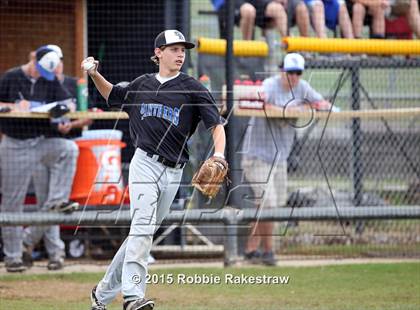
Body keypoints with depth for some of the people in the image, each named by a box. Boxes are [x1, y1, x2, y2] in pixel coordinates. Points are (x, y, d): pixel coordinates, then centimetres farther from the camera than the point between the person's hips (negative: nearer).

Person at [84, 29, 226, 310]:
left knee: (142, 234, 6)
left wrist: (219, 155, -23)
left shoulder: (193, 88, 3)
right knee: (142, 227, -19)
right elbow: (112, 95, 31)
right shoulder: (141, 85, 11)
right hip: (145, 163, -1)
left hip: (173, 172, 1)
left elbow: (216, 124, -5)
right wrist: (94, 74, 13)